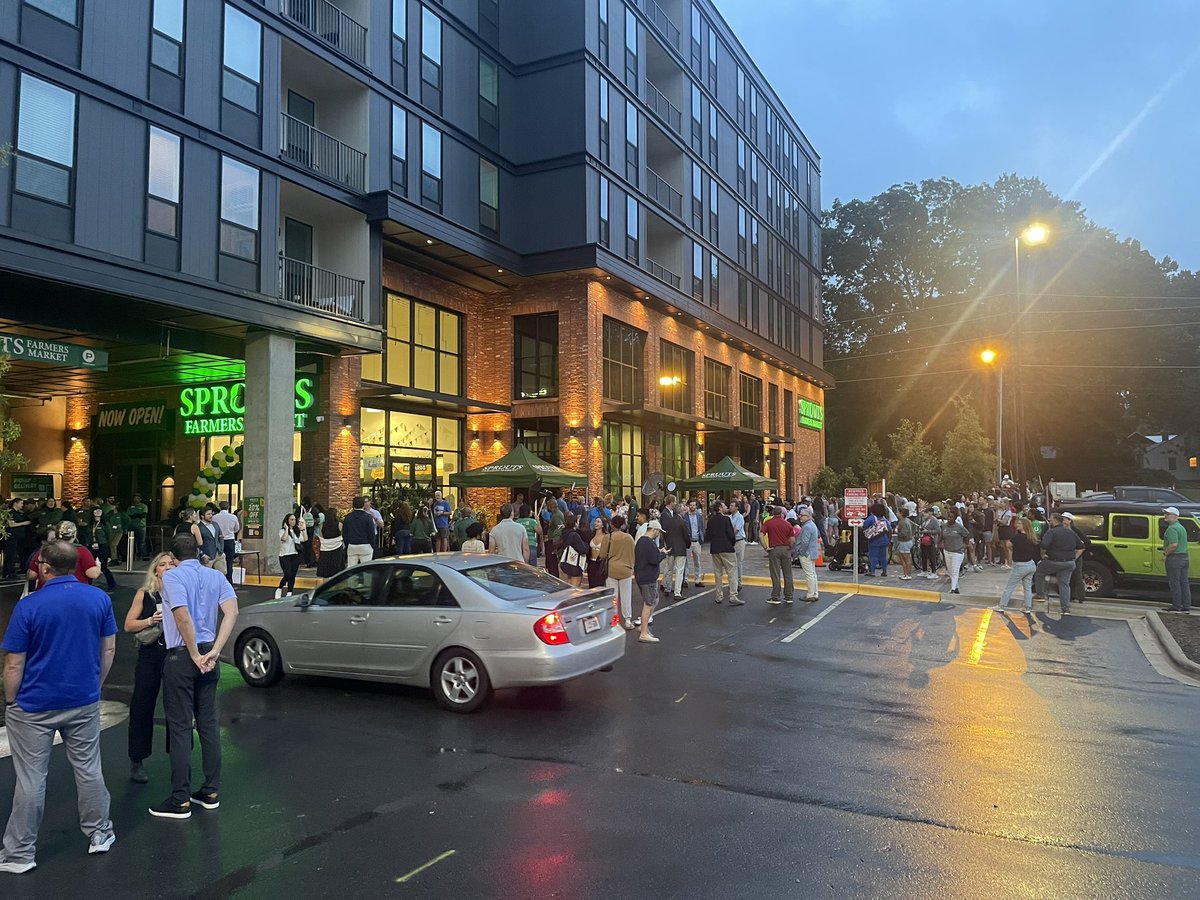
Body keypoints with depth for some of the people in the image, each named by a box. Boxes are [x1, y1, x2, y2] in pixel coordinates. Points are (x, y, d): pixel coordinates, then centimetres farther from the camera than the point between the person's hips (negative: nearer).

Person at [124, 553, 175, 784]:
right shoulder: (144, 594, 1)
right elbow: (128, 625, 3)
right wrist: (150, 621, -13)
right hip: (150, 655, 0)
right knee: (142, 706, 5)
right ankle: (136, 762, 19)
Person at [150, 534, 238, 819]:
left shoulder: (172, 576, -9)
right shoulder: (216, 576, 6)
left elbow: (183, 618, -22)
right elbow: (232, 611, -7)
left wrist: (196, 656, -13)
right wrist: (214, 652, -10)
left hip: (181, 657, -5)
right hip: (207, 656, 6)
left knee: (180, 727, 1)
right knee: (208, 723, 12)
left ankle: (181, 801, 7)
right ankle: (211, 792, 20)